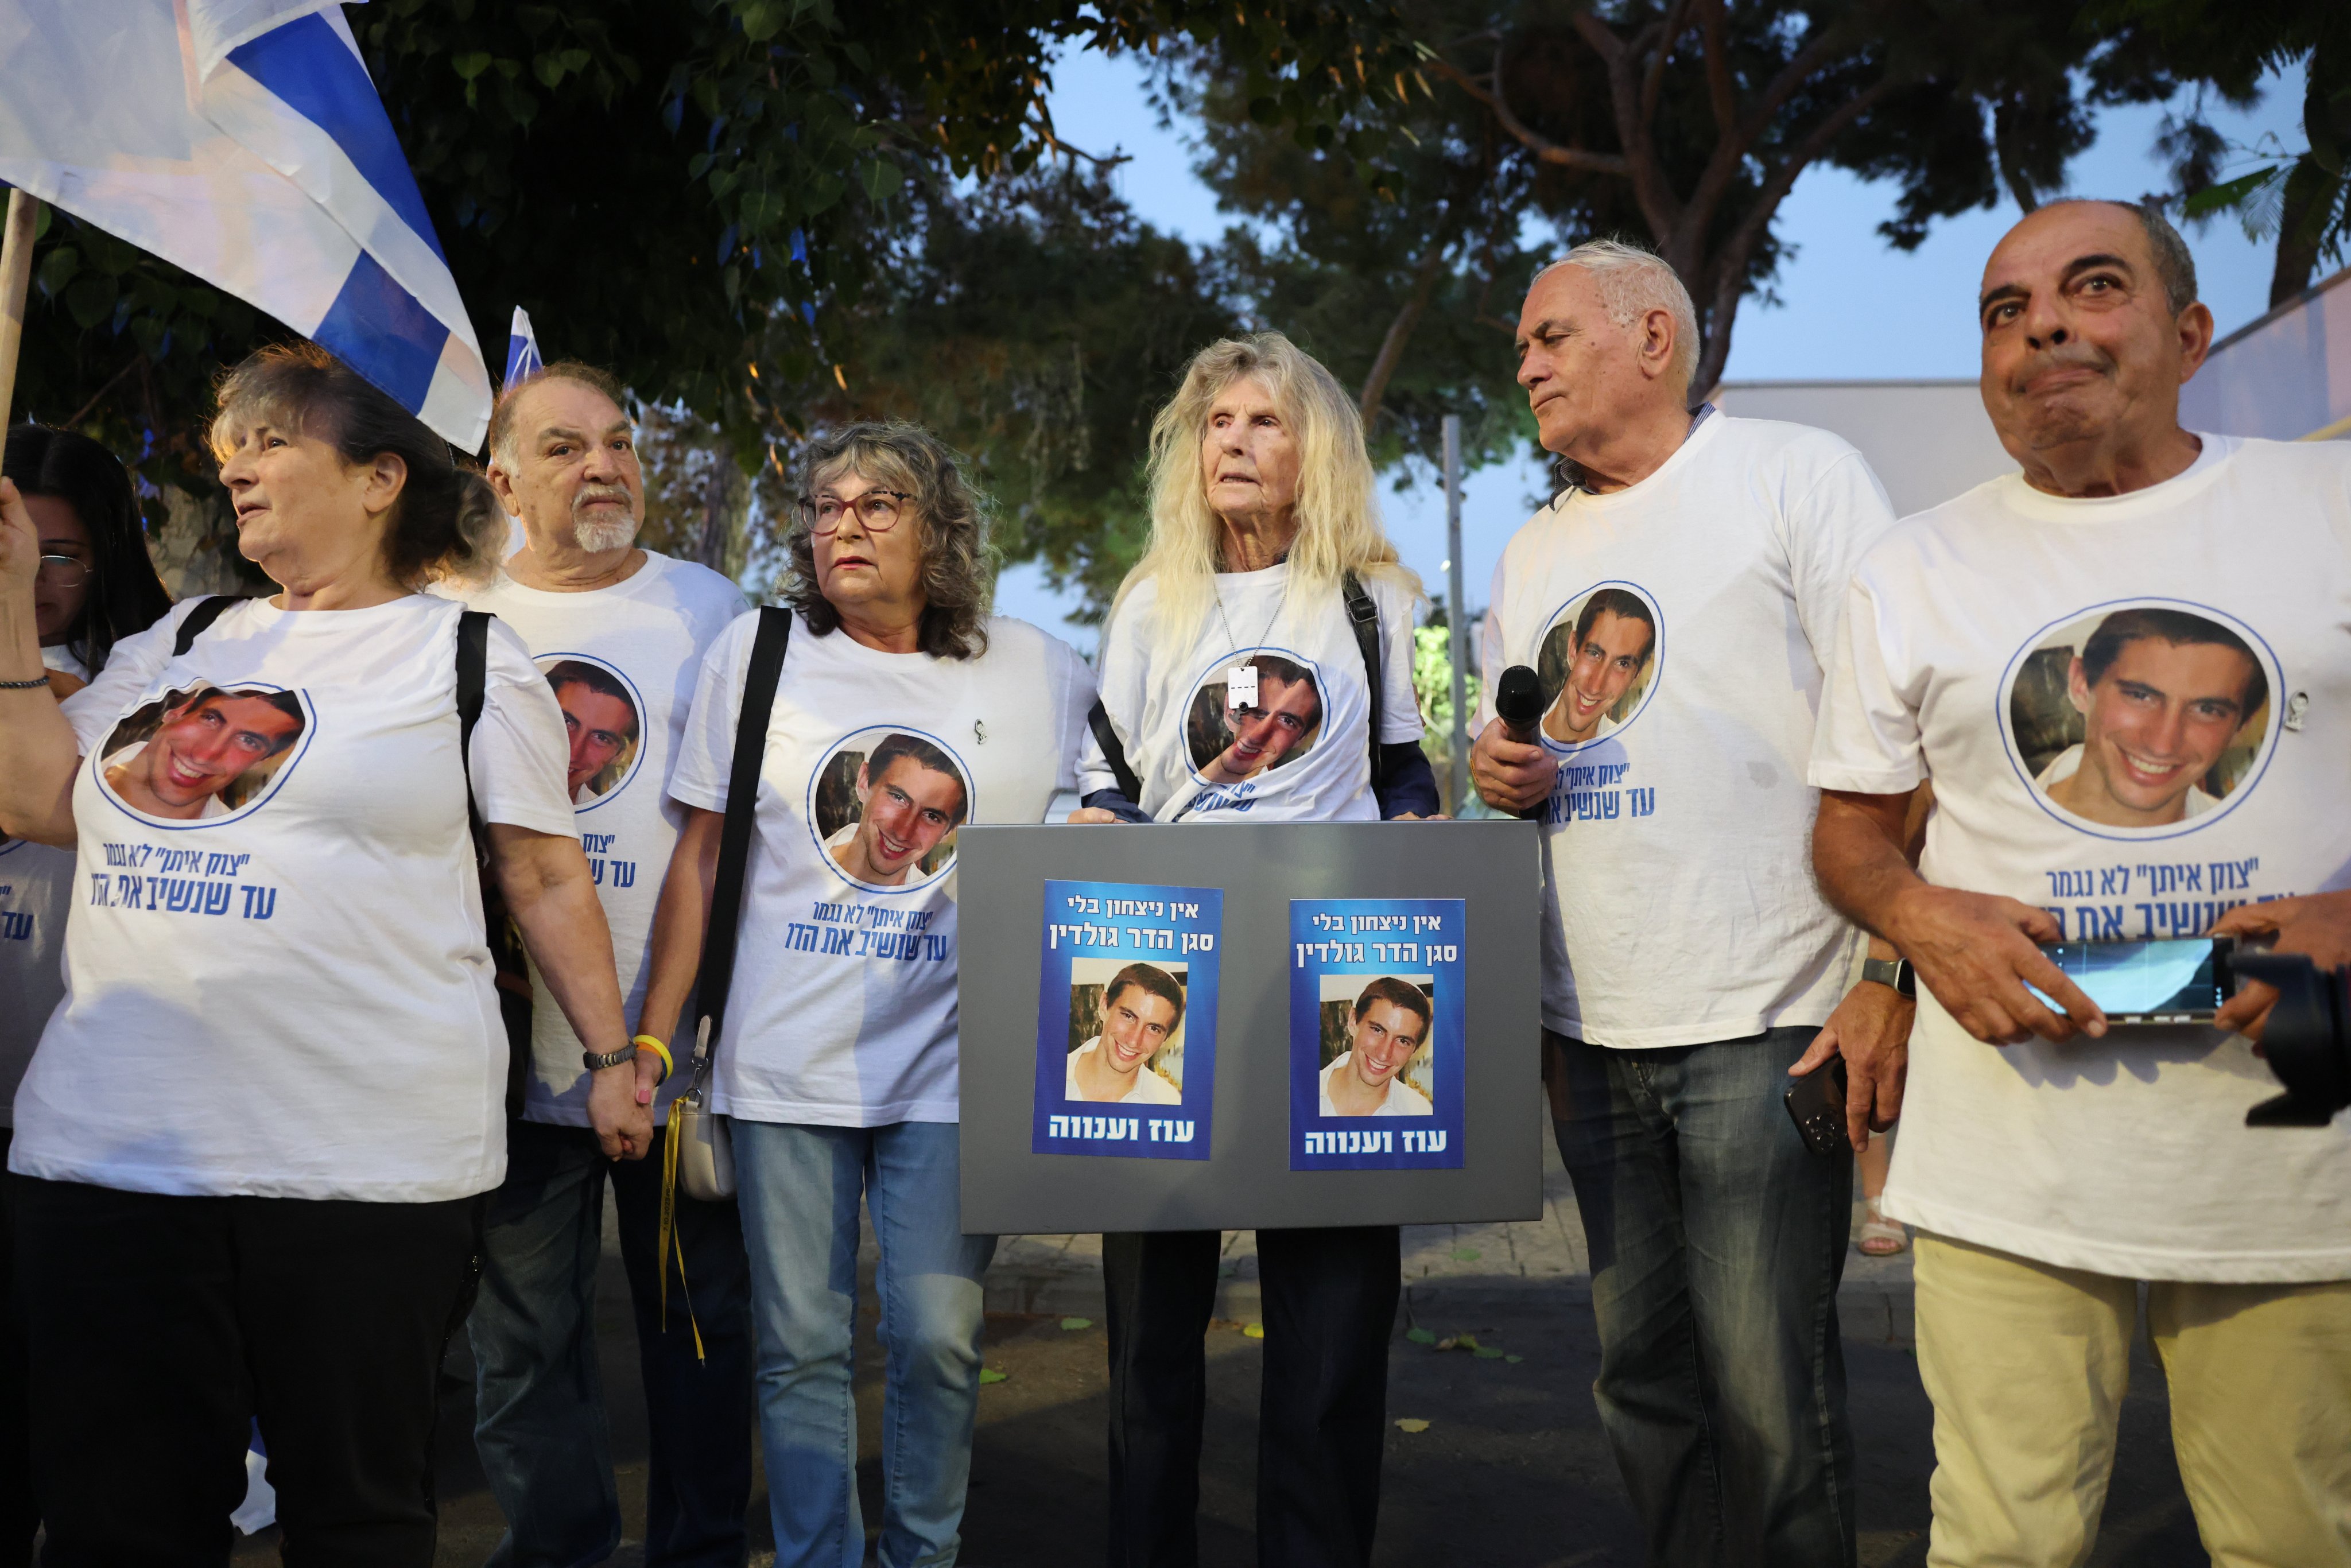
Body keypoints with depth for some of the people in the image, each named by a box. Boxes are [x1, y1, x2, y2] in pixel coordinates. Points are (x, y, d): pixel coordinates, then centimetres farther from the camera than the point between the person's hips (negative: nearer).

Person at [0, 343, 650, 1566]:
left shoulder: (467, 658, 3)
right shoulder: (181, 641, 17)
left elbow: (547, 879, 4)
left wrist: (611, 1057, 1)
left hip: (369, 1159, -4)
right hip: (111, 1144, 5)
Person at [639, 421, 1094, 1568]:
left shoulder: (1044, 676, 2)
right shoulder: (754, 653, 4)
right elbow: (701, 857, 7)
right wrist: (650, 1045, 4)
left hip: (954, 1067, -1)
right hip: (783, 1067, 1)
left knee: (937, 1335, 0)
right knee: (798, 1343, 6)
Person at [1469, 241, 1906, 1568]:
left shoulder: (1798, 475, -2)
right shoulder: (1531, 553, 18)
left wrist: (1894, 975, -17)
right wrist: (1500, 778, 2)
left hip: (1762, 1022, -6)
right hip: (1589, 1032, 6)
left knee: (1768, 1396, -3)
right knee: (1645, 1378, 13)